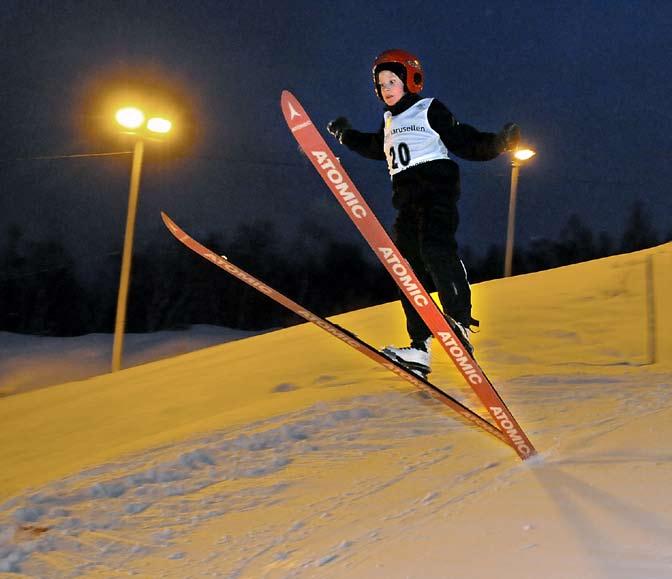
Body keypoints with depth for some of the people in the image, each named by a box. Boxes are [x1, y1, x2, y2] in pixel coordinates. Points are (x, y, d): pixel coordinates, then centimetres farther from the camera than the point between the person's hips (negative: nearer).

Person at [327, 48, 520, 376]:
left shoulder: (430, 110, 5)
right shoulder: (389, 123, 24)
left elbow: (467, 143, -3)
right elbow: (375, 148, 46)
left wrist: (497, 142, -19)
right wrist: (346, 136, 56)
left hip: (435, 187, -7)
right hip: (406, 199, 7)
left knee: (435, 248, -29)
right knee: (408, 266, -4)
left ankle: (460, 321, -34)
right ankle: (420, 348, -8)